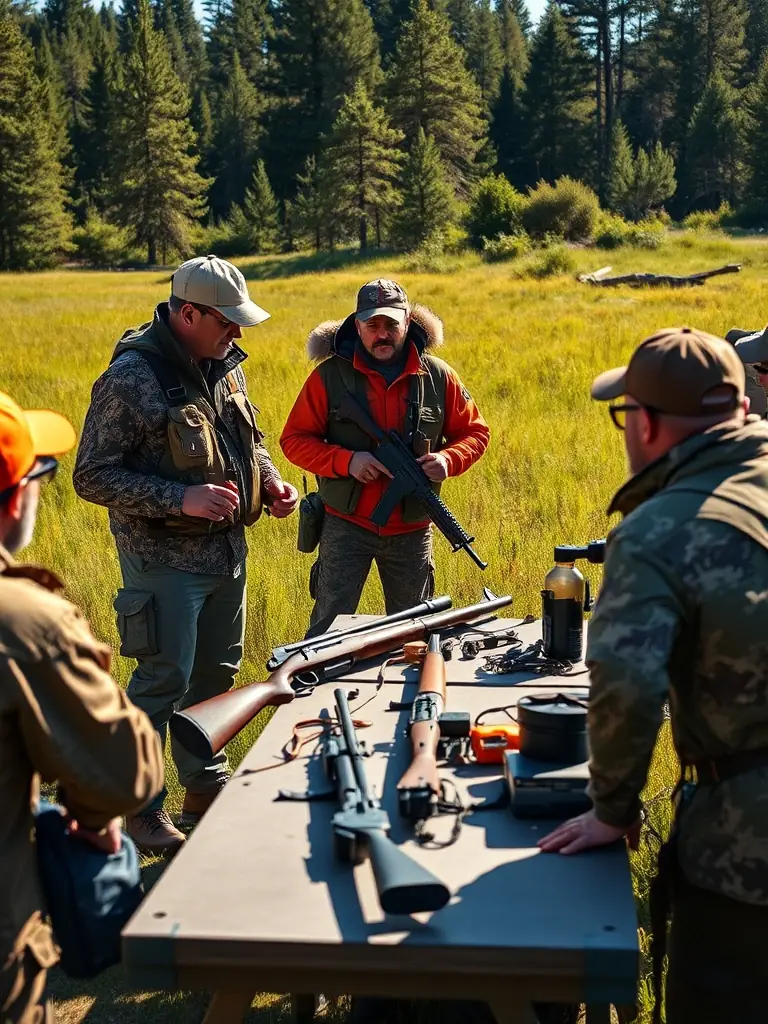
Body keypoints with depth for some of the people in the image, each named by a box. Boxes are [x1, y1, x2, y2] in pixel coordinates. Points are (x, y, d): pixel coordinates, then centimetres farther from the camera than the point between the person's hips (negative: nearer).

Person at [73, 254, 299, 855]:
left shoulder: (226, 365, 4)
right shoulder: (130, 379, -18)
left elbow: (249, 438, 19)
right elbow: (92, 477, -18)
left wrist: (271, 483, -1)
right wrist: (182, 499, -26)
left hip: (228, 551, 8)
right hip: (165, 558, -7)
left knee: (217, 671, 17)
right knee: (164, 679, -1)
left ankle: (206, 783, 35)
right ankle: (139, 806, 16)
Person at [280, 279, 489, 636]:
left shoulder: (437, 376, 0)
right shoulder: (330, 376, -6)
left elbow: (474, 432, 9)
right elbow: (294, 439, -4)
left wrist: (448, 459, -13)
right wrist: (346, 461, -20)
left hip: (412, 530, 3)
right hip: (346, 525, -2)